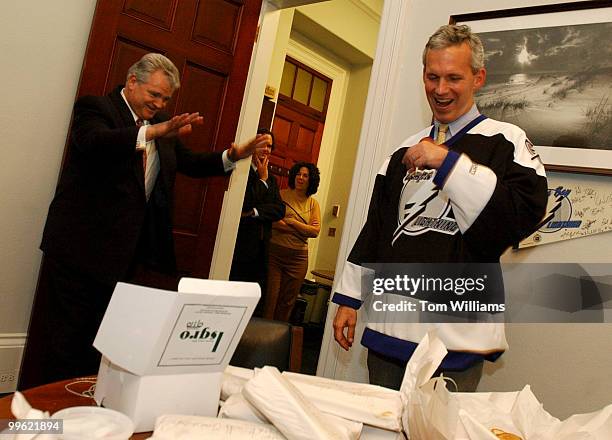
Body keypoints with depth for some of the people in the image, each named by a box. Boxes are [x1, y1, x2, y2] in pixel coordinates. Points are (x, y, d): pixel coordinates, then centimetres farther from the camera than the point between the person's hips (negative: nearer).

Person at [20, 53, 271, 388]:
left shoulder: (162, 123, 14)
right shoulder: (95, 107, -7)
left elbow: (190, 162, 15)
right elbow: (93, 141, -29)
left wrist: (234, 155, -1)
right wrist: (152, 132, -43)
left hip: (123, 252, 7)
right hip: (81, 244, -6)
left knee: (101, 339, 13)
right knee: (66, 338, 2)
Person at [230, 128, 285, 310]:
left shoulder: (271, 179, 17)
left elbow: (280, 210, 5)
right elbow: (245, 204, -16)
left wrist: (255, 212, -11)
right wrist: (262, 179, -3)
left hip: (260, 250, 6)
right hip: (241, 247, -6)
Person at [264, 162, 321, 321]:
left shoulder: (313, 203, 8)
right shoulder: (281, 195, 2)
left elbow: (315, 231, -2)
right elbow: (270, 220, -11)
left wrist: (291, 222, -12)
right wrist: (302, 229, -12)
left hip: (298, 257, 2)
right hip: (274, 252, -2)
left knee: (287, 302, 9)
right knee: (269, 298, -1)